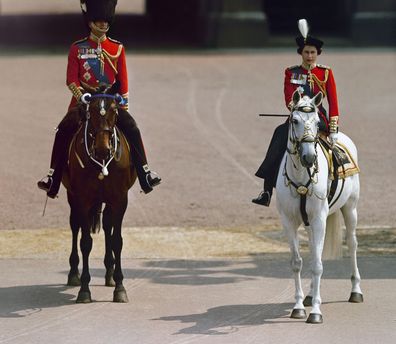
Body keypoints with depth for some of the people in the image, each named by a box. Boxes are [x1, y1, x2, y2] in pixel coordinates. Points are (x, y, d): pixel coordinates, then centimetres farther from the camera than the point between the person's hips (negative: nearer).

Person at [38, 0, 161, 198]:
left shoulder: (117, 48, 8)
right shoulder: (77, 49, 3)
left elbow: (123, 80, 11)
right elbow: (71, 79, -1)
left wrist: (123, 103, 2)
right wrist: (82, 96, -17)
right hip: (83, 100, -1)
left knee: (131, 128, -22)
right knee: (64, 130, -23)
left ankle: (145, 174, -16)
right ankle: (53, 178, -18)